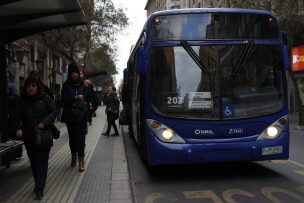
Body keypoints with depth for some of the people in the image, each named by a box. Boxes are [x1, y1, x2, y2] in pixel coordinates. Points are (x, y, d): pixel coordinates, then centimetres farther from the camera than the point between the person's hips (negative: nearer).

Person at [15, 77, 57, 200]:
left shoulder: (45, 98, -4)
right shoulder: (23, 100, 5)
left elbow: (54, 111, -4)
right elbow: (19, 117, 7)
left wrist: (44, 122, -16)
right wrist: (18, 128, -9)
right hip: (29, 136, 4)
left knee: (42, 161, -4)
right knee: (33, 161, 11)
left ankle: (39, 189, -3)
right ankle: (39, 185, 26)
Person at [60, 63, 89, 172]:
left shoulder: (83, 85, 3)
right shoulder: (66, 85, 5)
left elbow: (89, 98, 2)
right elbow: (63, 99, -7)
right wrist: (75, 98, -18)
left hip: (81, 115, -2)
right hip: (70, 116, 2)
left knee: (80, 137, -8)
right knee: (72, 137, 11)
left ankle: (81, 159, -4)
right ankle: (74, 156, 28)